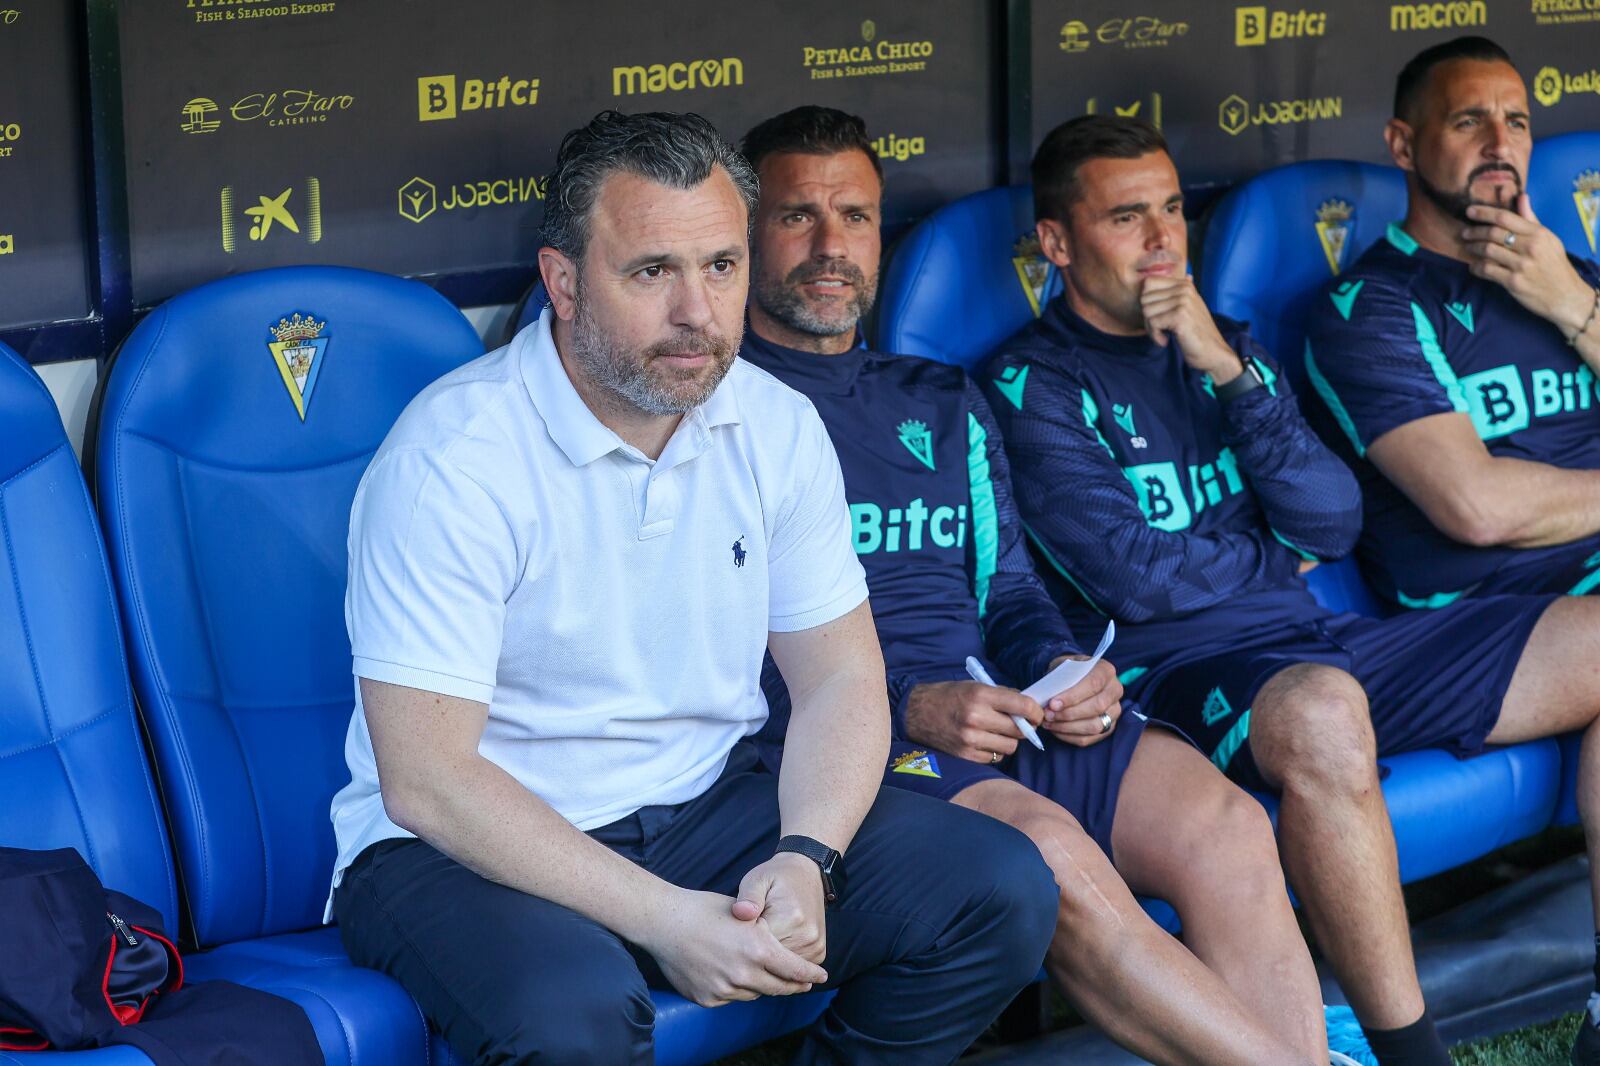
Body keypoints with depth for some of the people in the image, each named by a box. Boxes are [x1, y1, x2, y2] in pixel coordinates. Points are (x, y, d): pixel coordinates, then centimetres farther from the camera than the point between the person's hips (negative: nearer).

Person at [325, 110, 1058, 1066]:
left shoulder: (779, 429, 1)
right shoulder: (453, 458, -19)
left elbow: (841, 677, 5)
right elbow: (425, 780, -22)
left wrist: (805, 861, -17)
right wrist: (662, 919, -27)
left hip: (705, 807, 6)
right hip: (470, 845, -6)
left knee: (1004, 894, -11)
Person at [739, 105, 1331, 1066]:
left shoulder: (943, 404, 25)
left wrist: (1063, 668, 0)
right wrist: (903, 705, -16)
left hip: (990, 707, 6)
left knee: (1225, 823, -21)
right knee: (1049, 849, -34)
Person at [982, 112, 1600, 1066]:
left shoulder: (1218, 344, 17)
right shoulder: (1033, 386, -3)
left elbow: (1333, 523, 5)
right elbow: (1135, 578, -12)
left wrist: (1229, 373, -7)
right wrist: (1276, 560, 5)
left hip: (1324, 642, 8)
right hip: (1179, 668, -7)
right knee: (1321, 714, -42)